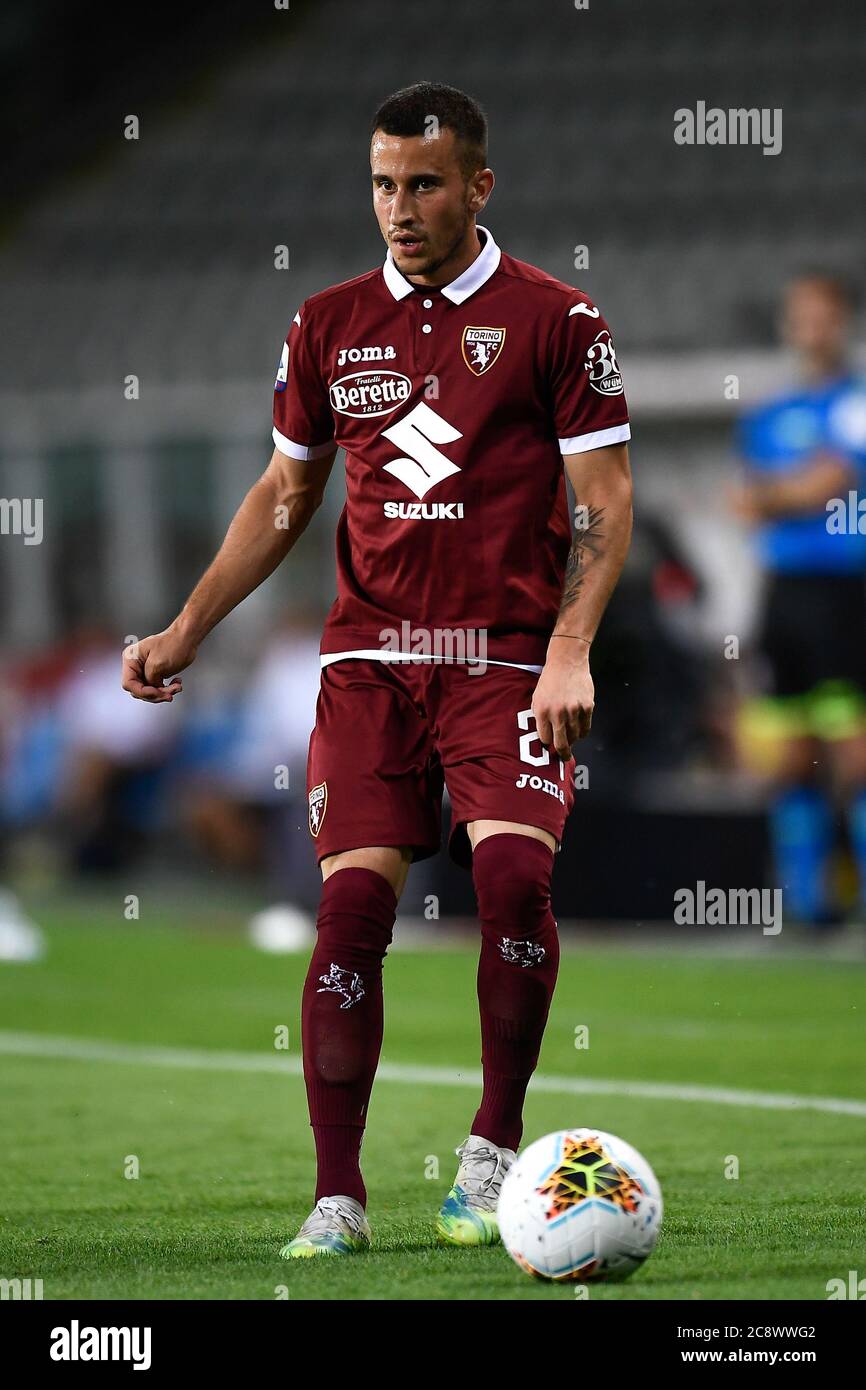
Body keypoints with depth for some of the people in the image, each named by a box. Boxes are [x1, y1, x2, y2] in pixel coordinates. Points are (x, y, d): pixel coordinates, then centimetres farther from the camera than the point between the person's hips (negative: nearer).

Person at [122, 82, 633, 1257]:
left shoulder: (554, 320, -1)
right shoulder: (330, 325, 10)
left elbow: (604, 503, -2)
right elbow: (284, 494, 20)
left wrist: (569, 653, -14)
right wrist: (188, 629, 13)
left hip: (506, 660, -3)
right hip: (369, 657, 3)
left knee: (514, 872, -21)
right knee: (353, 900, -8)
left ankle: (494, 1147, -2)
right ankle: (338, 1195, -2)